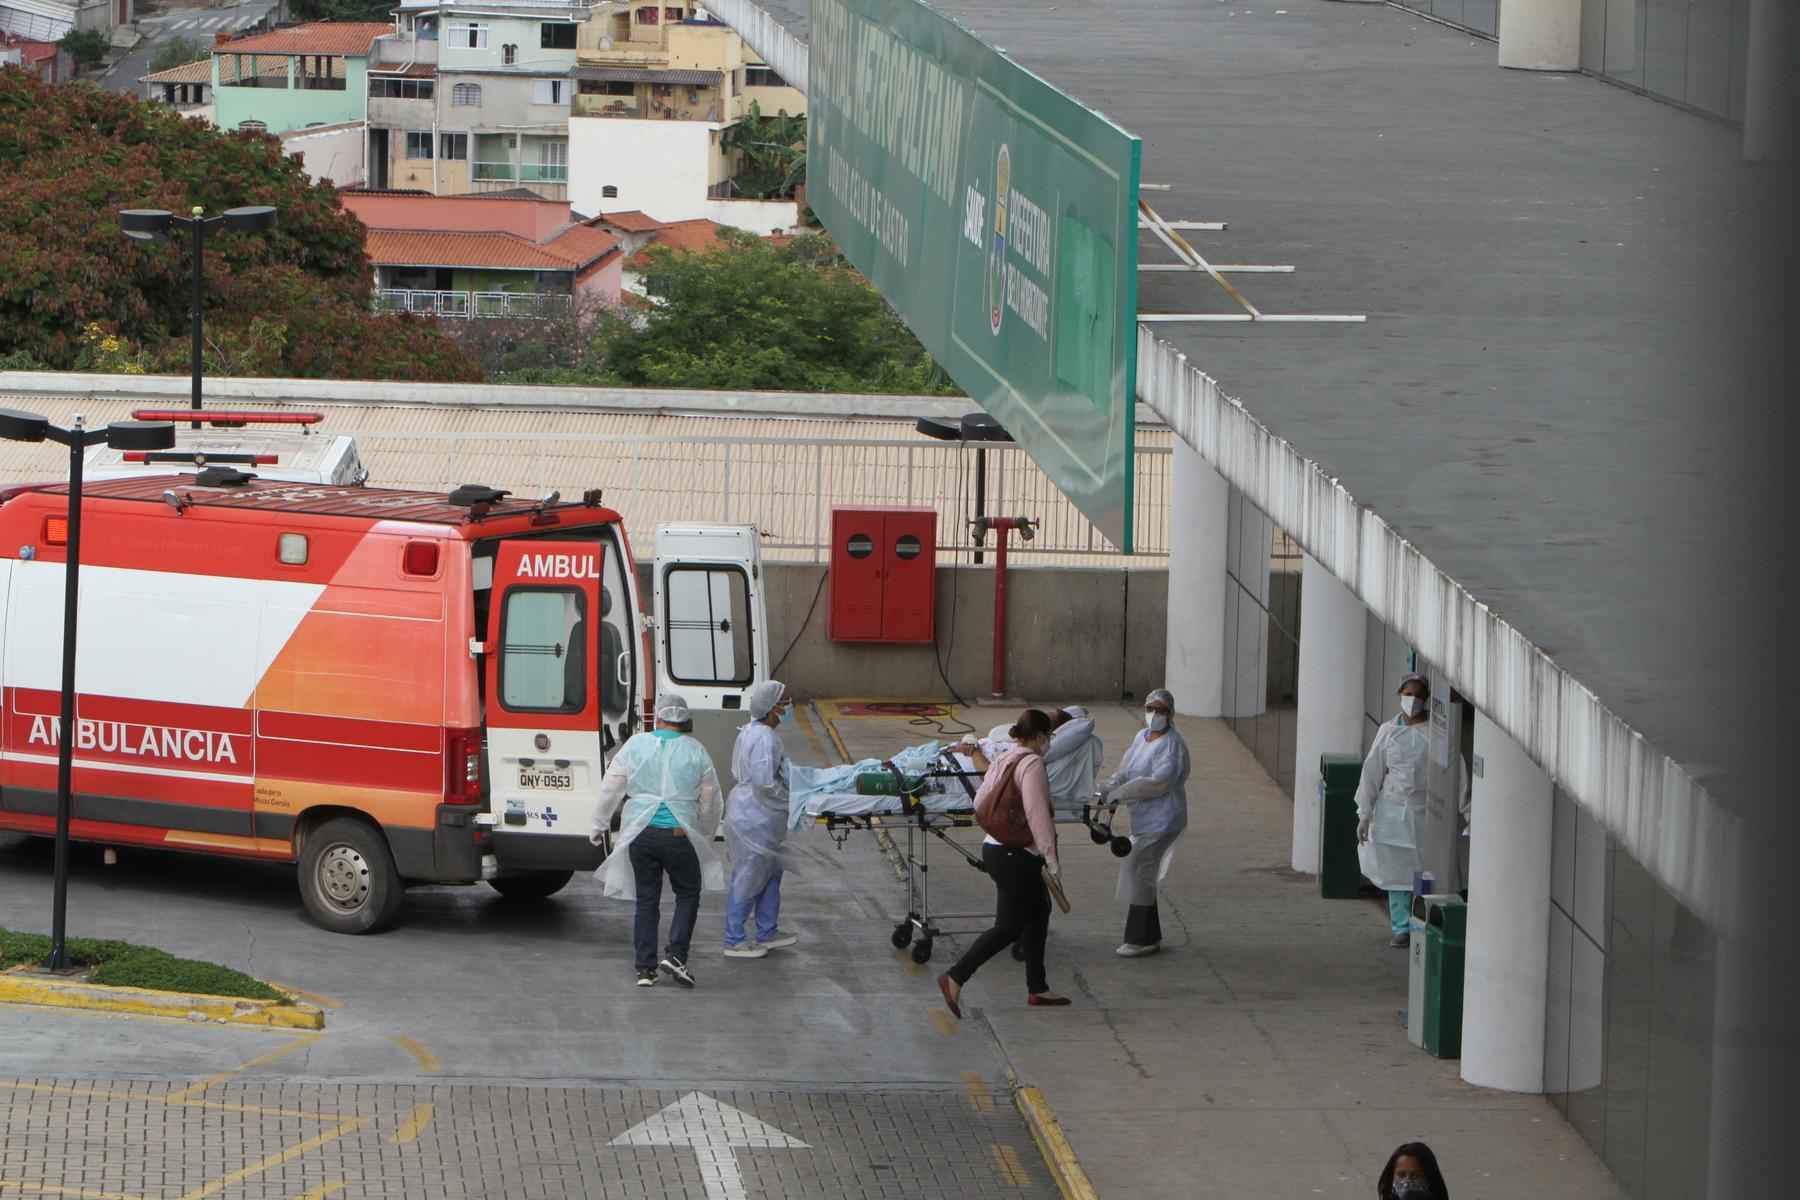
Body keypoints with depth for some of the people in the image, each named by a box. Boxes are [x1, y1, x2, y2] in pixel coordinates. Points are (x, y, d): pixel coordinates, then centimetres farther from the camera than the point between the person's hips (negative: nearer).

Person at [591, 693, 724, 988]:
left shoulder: (636, 745, 1)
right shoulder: (695, 751, 0)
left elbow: (611, 789, 3)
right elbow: (710, 799, 7)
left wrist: (600, 825, 14)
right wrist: (705, 833, 21)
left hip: (640, 833, 2)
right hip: (679, 834, -2)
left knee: (646, 900, 9)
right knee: (688, 894, 13)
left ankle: (645, 968, 8)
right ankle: (676, 955, -3)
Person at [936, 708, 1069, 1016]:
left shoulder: (1003, 760, 10)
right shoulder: (1031, 763, -16)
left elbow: (980, 801, 13)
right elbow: (1037, 812, -22)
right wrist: (1050, 855, -21)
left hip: (995, 849, 10)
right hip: (1016, 856, -10)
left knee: (1039, 911, 20)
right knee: (1009, 927, -5)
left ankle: (1037, 988, 24)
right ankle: (955, 978, -10)